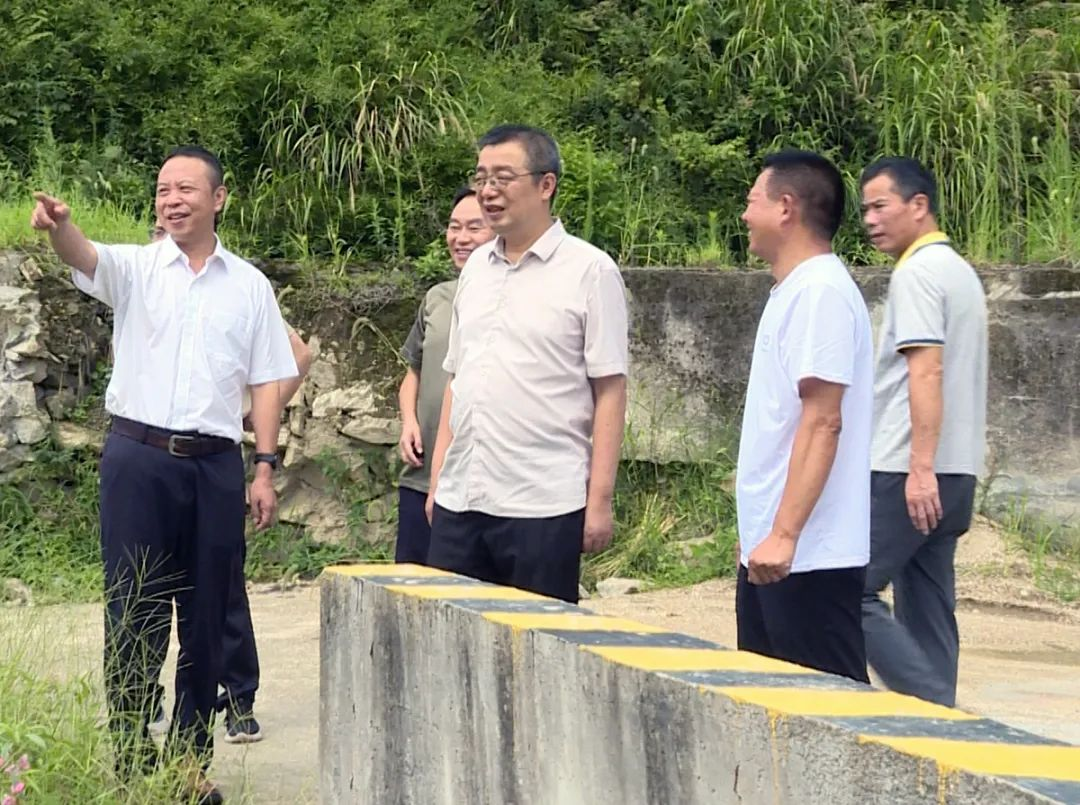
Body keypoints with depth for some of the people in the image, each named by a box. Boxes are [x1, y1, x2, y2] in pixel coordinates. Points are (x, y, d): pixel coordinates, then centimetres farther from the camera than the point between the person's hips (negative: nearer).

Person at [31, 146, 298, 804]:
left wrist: (266, 469, 2)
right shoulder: (136, 267, 4)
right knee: (134, 612, -1)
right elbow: (83, 256, -19)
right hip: (139, 457, -2)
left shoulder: (249, 284, 9)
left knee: (206, 619, 6)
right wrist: (59, 226, -42)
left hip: (216, 464, 2)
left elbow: (266, 382, 10)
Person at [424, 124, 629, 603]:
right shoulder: (477, 267, 14)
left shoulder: (589, 271, -4)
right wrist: (437, 480, 15)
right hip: (459, 501, 6)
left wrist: (600, 500, -10)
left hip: (543, 506, -6)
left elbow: (609, 392, -6)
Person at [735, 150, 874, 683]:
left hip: (808, 557, -10)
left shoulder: (820, 293, -14)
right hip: (770, 549, 10)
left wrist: (784, 533, -26)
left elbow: (822, 423, -22)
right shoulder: (793, 290, 16)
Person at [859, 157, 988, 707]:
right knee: (927, 608, 9)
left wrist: (920, 467, -24)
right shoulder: (959, 270, 19)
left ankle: (933, 707, -12)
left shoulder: (917, 272, -10)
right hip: (956, 472, 10)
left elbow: (927, 371, -20)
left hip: (909, 474, -10)